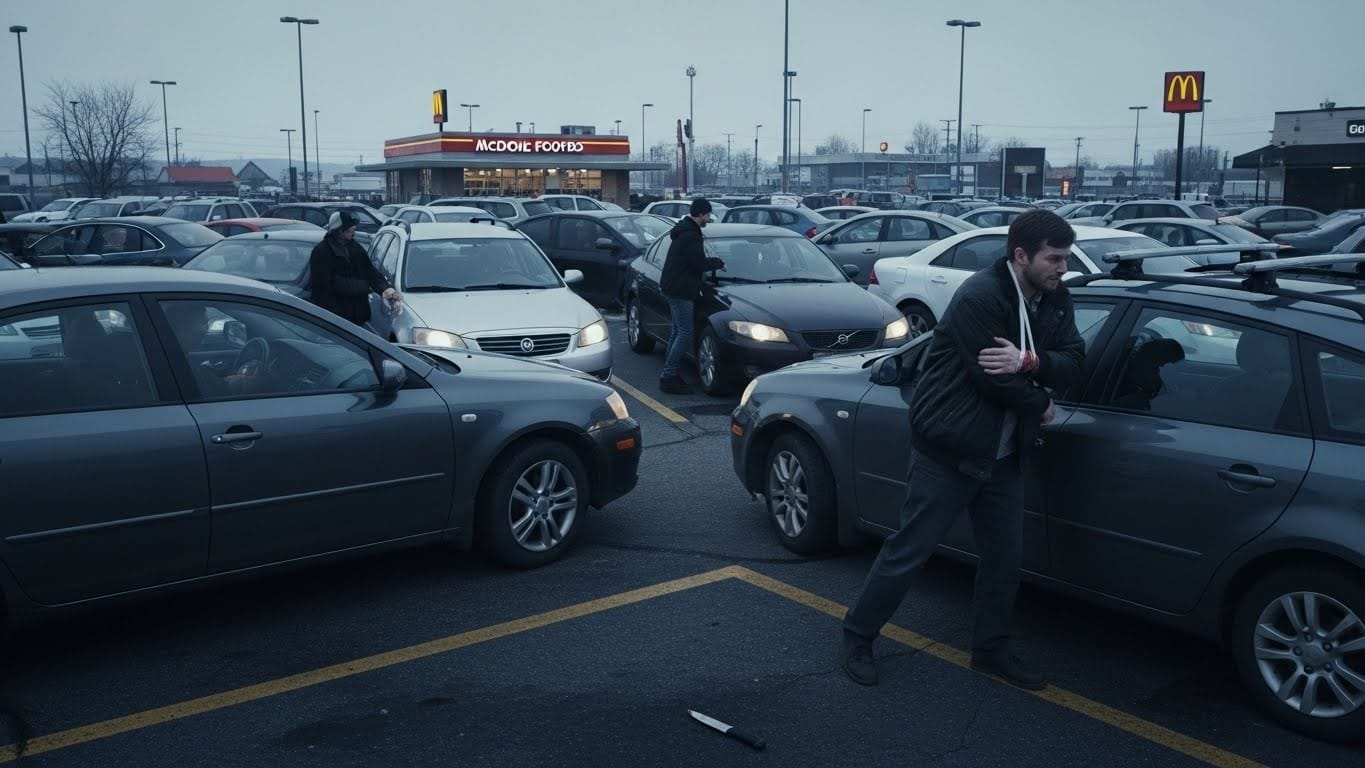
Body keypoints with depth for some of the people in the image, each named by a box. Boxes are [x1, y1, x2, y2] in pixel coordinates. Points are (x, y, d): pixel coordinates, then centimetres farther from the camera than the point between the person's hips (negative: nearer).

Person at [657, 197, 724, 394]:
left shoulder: (684, 230, 16)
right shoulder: (690, 234, -18)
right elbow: (700, 263, -19)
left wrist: (712, 261, 11)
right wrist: (718, 262, -4)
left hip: (674, 288, 11)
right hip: (680, 290, -11)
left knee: (678, 331, 17)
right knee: (685, 334, -9)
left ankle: (668, 374, 21)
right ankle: (668, 377, -9)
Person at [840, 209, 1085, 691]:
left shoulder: (1054, 300, 4)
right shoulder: (979, 298, -21)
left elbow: (1072, 364, -3)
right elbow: (993, 379, -23)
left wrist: (1029, 361, -23)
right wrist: (1040, 406, -6)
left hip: (1002, 455, 8)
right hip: (948, 450, -8)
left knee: (1004, 557, 13)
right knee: (909, 552, 1)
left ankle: (991, 649, 31)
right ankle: (858, 637, 18)